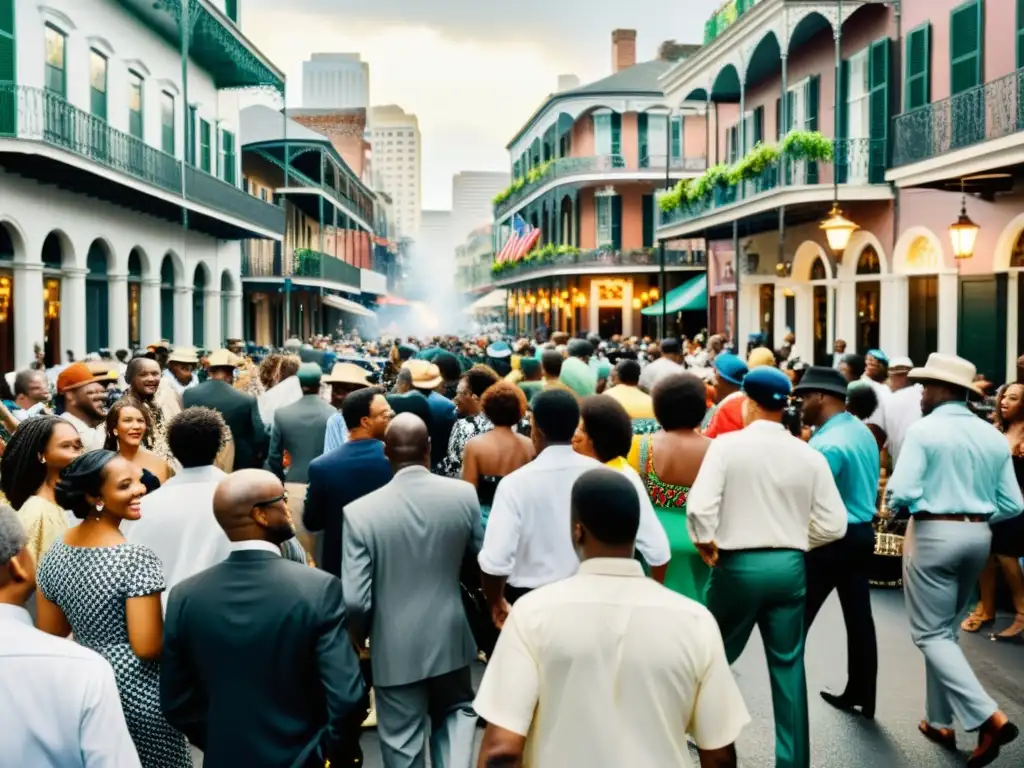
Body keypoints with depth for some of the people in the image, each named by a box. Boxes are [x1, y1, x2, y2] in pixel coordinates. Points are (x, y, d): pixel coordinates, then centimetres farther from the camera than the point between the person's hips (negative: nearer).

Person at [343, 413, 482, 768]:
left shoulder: (360, 511, -18)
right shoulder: (463, 494, -11)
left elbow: (354, 599, -17)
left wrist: (359, 637, 4)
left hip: (395, 648, -2)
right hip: (450, 638, 2)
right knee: (456, 711, 27)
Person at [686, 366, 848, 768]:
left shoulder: (727, 445, -9)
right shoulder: (809, 456, 0)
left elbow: (700, 505, -20)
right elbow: (834, 525, -1)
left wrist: (706, 542, -2)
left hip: (737, 565, -3)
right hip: (789, 566, 3)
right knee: (788, 665, 11)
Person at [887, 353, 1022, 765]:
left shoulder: (924, 430, -12)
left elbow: (901, 494, -19)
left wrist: (900, 506, 3)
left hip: (934, 534, -7)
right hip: (979, 536, 7)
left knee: (930, 634, 2)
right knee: (946, 629, 19)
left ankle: (990, 718, -10)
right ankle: (940, 721, 26)